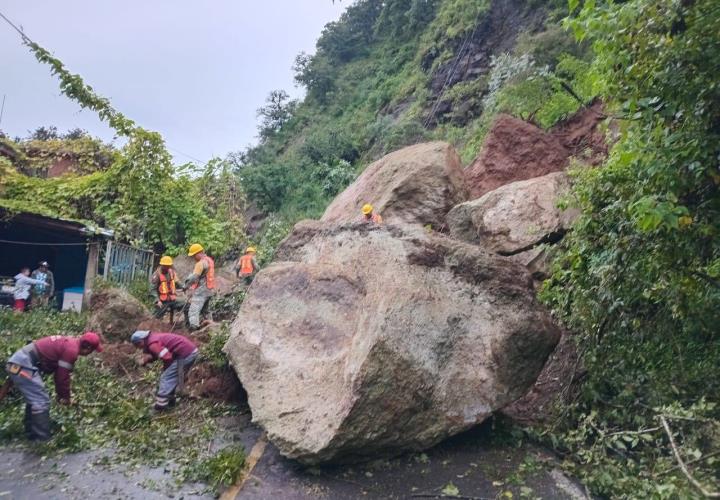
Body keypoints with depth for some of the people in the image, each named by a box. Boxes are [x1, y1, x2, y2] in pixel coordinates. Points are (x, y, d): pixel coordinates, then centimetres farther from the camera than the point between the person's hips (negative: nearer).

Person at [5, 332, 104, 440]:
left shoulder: (69, 343, 15)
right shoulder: (72, 350, -17)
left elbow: (59, 372, 24)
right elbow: (63, 375, -12)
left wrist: (61, 394, 26)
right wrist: (66, 397, 4)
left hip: (18, 363, 11)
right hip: (23, 365, -11)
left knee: (34, 400, 21)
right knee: (42, 402, -8)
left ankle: (32, 436, 30)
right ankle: (42, 441, -3)